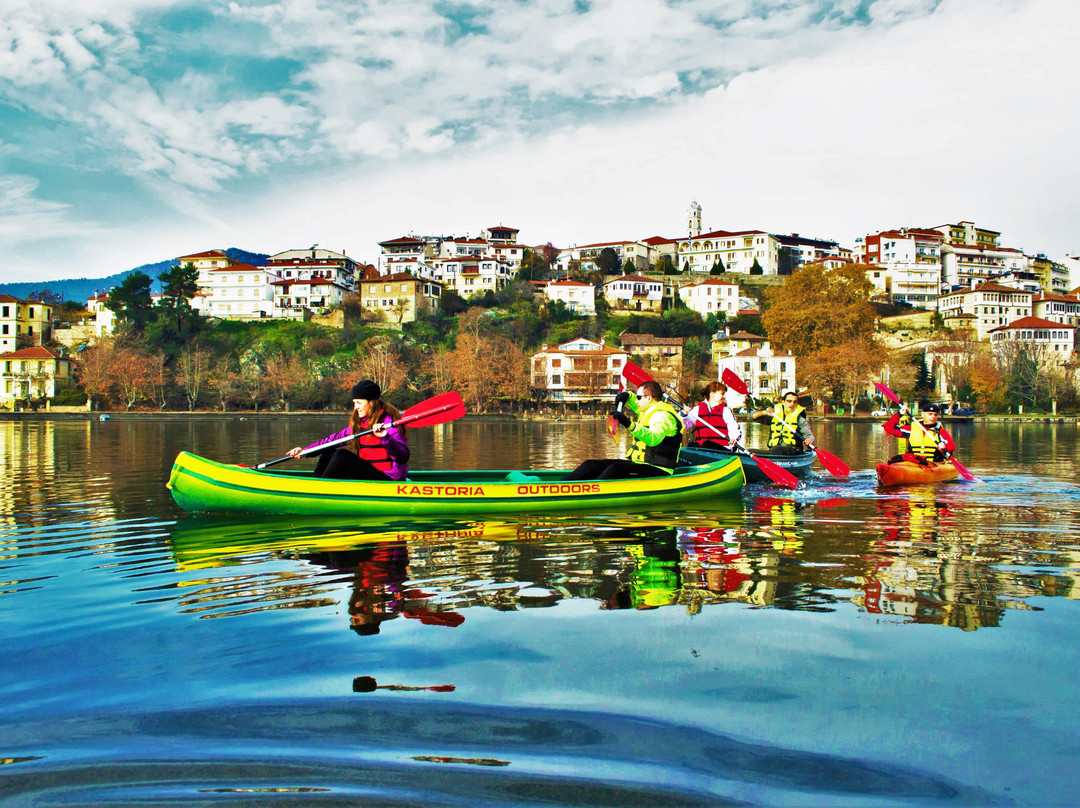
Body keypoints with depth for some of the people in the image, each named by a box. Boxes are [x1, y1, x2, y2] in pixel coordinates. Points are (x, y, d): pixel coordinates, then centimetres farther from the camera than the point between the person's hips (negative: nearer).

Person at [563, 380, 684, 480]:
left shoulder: (662, 416, -13)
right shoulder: (650, 412, 18)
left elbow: (654, 439, -34)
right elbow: (638, 407, 43)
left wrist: (630, 424, -47)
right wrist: (627, 396, 20)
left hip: (658, 472, -10)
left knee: (616, 469, -36)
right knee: (591, 465, -3)